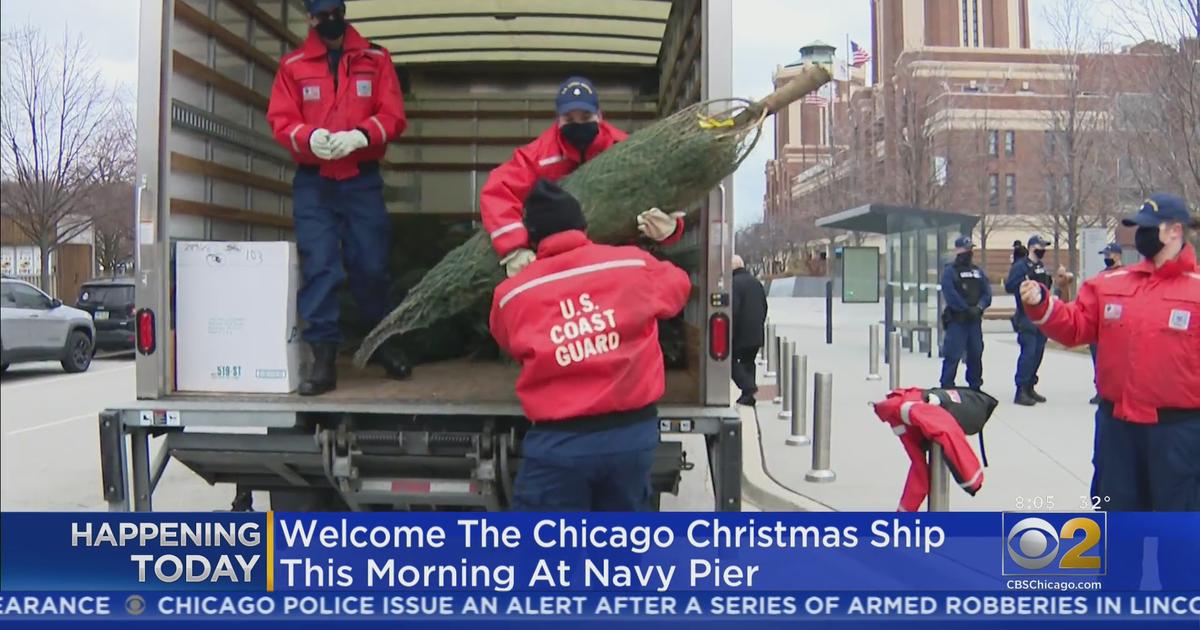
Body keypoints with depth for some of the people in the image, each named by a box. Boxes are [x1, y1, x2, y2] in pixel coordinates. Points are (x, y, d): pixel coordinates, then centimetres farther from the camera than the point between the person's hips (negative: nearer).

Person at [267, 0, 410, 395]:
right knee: (318, 267, -4)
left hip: (362, 180, 0)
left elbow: (393, 115, -1)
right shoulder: (293, 65, 7)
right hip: (312, 183, 0)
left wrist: (359, 136, -19)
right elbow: (280, 119, 1)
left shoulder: (376, 59, 7)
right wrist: (309, 137, -20)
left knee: (371, 264, 4)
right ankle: (323, 356, 0)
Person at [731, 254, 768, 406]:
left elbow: (734, 311, -21)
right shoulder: (756, 282, 13)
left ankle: (749, 389, -13)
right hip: (756, 334, 8)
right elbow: (764, 307, 20)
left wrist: (730, 335, -16)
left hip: (740, 335, -8)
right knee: (748, 362, 15)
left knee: (732, 361, 2)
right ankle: (749, 394, 15)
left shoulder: (734, 283, -16)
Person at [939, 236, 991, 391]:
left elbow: (987, 292, 7)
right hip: (956, 320, -6)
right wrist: (967, 309, -16)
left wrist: (979, 307, -11)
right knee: (953, 355, -9)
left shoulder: (978, 271, 16)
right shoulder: (950, 271, -3)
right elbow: (950, 295, -15)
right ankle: (946, 388, -6)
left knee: (976, 355, 12)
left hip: (975, 320, 6)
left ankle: (975, 387, 24)